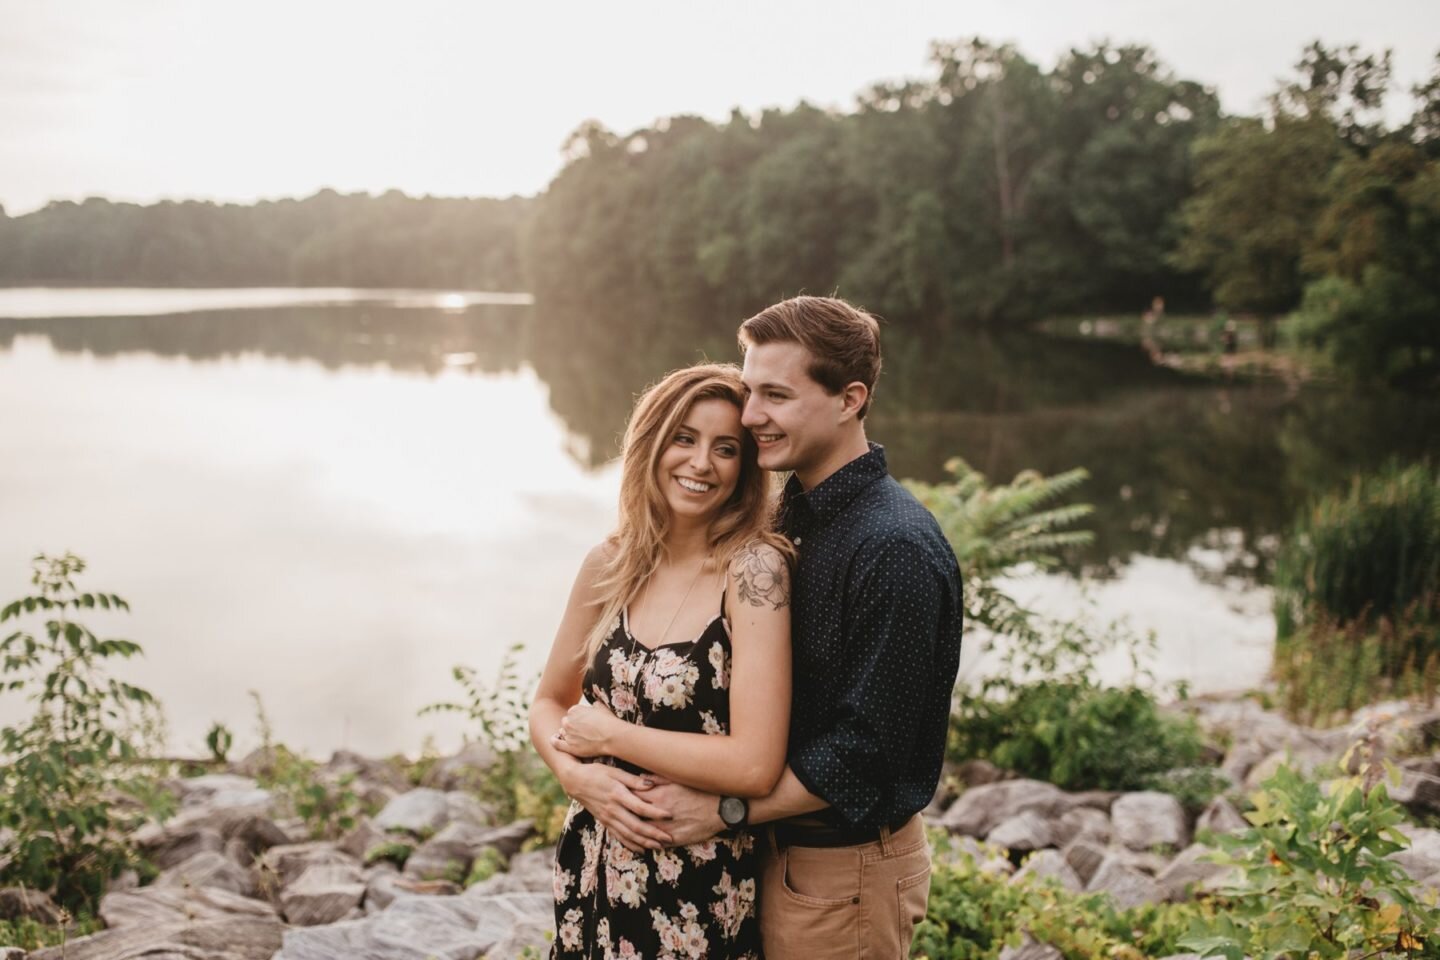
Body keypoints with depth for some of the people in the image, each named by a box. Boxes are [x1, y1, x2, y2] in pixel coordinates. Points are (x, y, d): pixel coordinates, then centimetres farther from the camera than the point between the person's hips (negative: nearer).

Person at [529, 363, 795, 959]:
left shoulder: (754, 567, -17)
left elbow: (755, 765, -23)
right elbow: (548, 704, 10)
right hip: (593, 875, 5)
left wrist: (610, 734, -14)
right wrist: (576, 774, -11)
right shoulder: (609, 567, -2)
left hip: (701, 893, -4)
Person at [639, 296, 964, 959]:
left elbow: (863, 750, -24)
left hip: (847, 871, -8)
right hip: (780, 850, 8)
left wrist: (724, 810, -18)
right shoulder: (797, 514, 4)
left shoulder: (894, 549, -24)